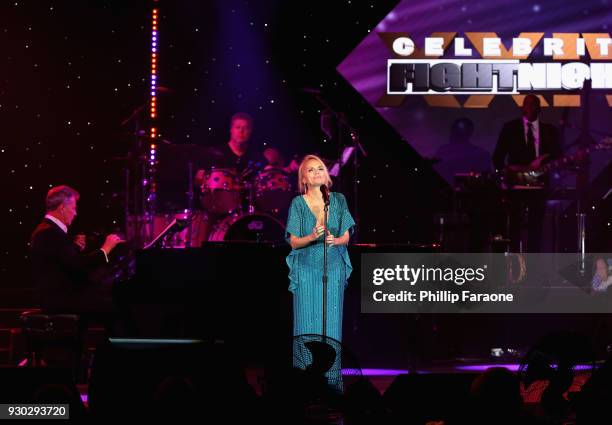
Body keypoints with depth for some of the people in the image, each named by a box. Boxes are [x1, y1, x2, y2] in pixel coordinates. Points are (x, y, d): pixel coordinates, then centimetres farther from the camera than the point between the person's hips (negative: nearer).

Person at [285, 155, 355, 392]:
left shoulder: (338, 200, 5)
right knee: (307, 323, -3)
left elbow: (346, 237, 5)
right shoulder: (298, 203, 1)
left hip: (334, 268, 2)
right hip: (306, 270, -1)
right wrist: (312, 237, -20)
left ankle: (331, 378, 4)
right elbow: (294, 241, -1)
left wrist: (334, 240, -17)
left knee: (331, 323, 0)